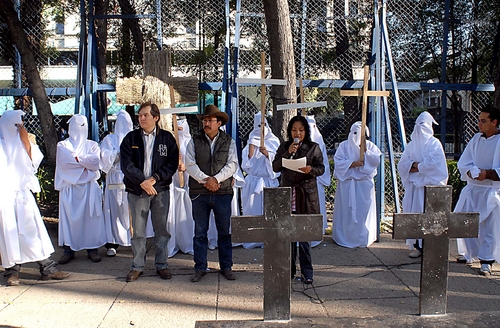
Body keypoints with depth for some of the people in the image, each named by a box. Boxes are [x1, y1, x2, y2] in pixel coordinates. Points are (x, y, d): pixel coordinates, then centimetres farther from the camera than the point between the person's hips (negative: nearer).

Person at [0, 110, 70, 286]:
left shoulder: (21, 143, 13)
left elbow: (34, 162, 4)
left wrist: (26, 142, -4)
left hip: (23, 193, 4)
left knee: (34, 230, 3)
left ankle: (47, 267, 4)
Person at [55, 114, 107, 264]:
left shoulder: (92, 145, 13)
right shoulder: (63, 145, 10)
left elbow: (96, 162, -6)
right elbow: (65, 162, -9)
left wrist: (76, 158, -5)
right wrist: (86, 162, -6)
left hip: (89, 186, 1)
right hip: (69, 187, 0)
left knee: (91, 217, -2)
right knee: (69, 218, -2)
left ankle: (92, 248, 4)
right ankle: (69, 250, 4)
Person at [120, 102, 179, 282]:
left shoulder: (167, 138, 3)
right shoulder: (131, 138, 4)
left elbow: (173, 163, -2)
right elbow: (126, 164, -4)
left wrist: (154, 178, -14)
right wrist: (142, 182, -15)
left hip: (161, 190, 0)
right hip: (137, 191, 0)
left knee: (161, 229, 7)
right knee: (138, 231, 5)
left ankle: (161, 265, 19)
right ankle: (137, 266, 16)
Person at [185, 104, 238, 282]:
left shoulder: (229, 142, 5)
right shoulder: (194, 142, 5)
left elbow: (232, 165, -4)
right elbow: (190, 165, -4)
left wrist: (216, 179, -16)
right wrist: (205, 180, -16)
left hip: (223, 193, 0)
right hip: (199, 193, 0)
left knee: (224, 232, 7)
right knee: (200, 232, 7)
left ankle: (226, 267, 19)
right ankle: (200, 268, 17)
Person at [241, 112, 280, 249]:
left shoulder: (274, 141, 7)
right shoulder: (252, 141, 10)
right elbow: (247, 161, 2)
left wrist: (267, 154, -19)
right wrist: (252, 146, -7)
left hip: (270, 180, -1)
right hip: (254, 180, 1)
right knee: (253, 208, -1)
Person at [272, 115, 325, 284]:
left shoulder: (314, 147, 5)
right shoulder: (284, 147, 10)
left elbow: (321, 168, 4)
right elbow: (275, 167, 1)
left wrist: (311, 169, -18)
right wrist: (288, 153, -11)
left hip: (306, 196, -2)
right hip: (287, 195, 2)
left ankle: (306, 271, 7)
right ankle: (289, 269, 17)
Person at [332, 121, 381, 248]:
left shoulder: (370, 145, 8)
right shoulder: (344, 145, 4)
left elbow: (377, 159, -5)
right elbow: (338, 162, -7)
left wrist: (366, 151, -15)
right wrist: (353, 164, -16)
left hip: (364, 183, 1)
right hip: (347, 183, -1)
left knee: (363, 211, 3)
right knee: (347, 210, 3)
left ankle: (362, 238, 14)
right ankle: (344, 237, 14)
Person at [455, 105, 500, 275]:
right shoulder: (476, 139, 7)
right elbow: (463, 162, 5)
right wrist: (473, 172, -13)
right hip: (472, 189, 6)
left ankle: (486, 261, 5)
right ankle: (468, 254, 28)